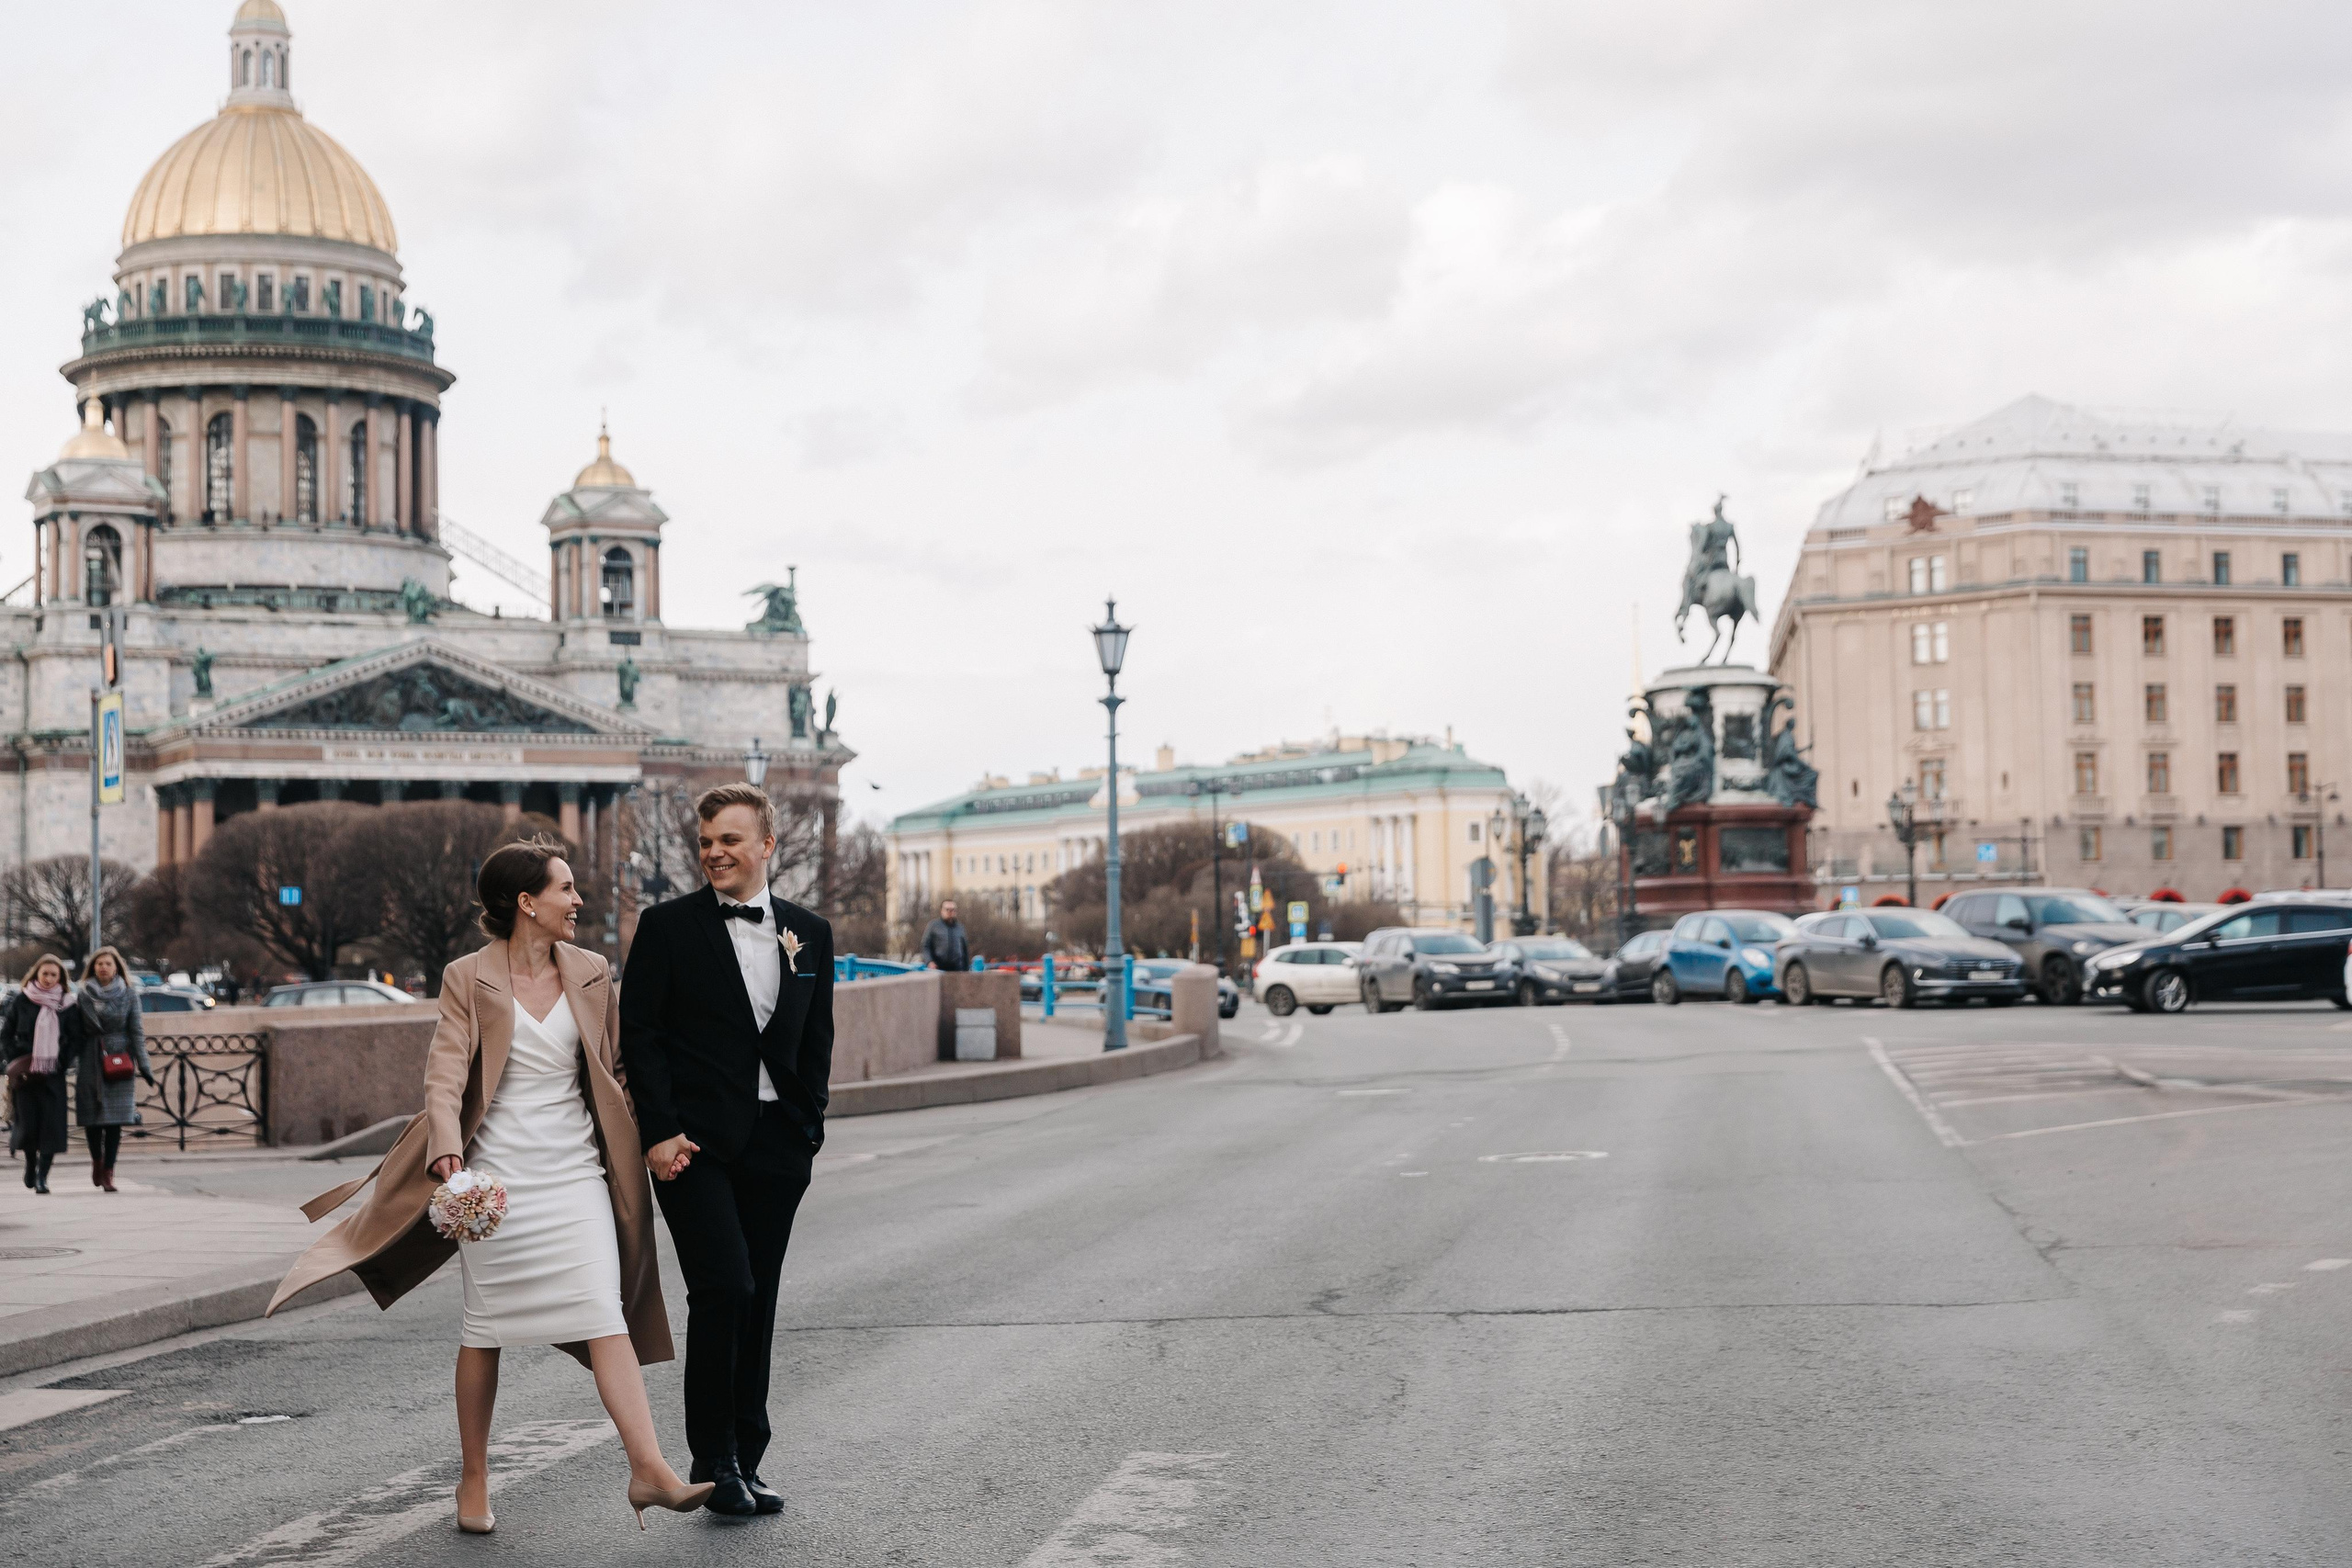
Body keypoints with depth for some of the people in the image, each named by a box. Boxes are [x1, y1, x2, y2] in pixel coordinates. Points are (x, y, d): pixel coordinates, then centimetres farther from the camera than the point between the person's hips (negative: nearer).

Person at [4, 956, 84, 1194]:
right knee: (28, 1123, -1)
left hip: (54, 1075, 0)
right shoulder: (21, 1001, 5)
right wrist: (14, 1062, -3)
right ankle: (31, 1162, 28)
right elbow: (6, 1035, 8)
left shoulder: (67, 1004, 5)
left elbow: (76, 1039, 6)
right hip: (26, 1073, 0)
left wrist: (62, 1062, -6)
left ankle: (42, 1175, -1)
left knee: (52, 1123, -7)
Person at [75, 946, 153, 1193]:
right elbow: (77, 1032, 5)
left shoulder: (129, 994, 4)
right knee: (91, 1116, 2)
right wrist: (74, 1062, 0)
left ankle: (107, 1172, -4)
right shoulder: (85, 994, 6)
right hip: (90, 1059, 1)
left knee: (114, 1117, -6)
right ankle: (97, 1160, 25)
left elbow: (136, 1031, 2)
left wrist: (143, 1065, -3)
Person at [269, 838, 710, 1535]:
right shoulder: (468, 979, -2)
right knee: (486, 1328, 6)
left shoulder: (590, 974, 8)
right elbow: (446, 1072, -10)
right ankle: (473, 1481, 20)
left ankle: (649, 1470, -17)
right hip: (497, 1175, -2)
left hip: (574, 1171, 2)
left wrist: (651, 1141, 13)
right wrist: (447, 1147, -26)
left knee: (605, 1313, -11)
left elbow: (615, 1068, 17)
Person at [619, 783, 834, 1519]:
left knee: (757, 1304, 8)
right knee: (724, 1288, -14)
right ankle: (713, 1462, -1)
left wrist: (806, 1130, 5)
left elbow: (817, 1042, 14)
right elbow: (639, 1035, -4)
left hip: (775, 1147, 4)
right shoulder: (667, 926, 0)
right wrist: (659, 1132, -12)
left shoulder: (809, 933, 11)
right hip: (696, 1144, -4)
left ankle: (744, 1465, 17)